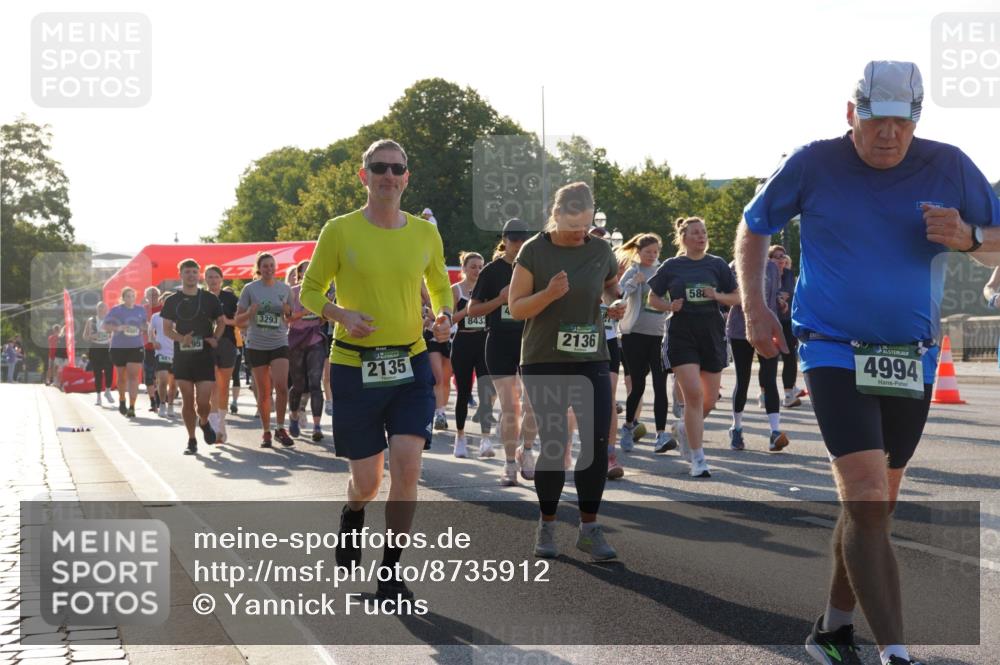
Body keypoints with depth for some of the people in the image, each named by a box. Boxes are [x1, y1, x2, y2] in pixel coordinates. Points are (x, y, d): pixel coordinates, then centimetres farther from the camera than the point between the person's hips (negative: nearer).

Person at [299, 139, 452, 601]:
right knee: (367, 480, 6)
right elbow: (310, 291, 3)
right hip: (355, 367, -2)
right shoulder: (339, 232, -5)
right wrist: (341, 315, -16)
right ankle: (351, 518, 44)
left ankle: (391, 573, 2)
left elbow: (440, 287, 20)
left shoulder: (426, 234, 4)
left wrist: (444, 316, -2)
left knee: (407, 466, -13)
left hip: (411, 364, 2)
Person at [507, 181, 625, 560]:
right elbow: (516, 308, -5)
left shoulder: (600, 251, 4)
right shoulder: (534, 251, -4)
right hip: (544, 363, -3)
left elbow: (614, 289, 24)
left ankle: (589, 529, 6)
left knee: (597, 443, -4)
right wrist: (549, 294, -22)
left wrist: (618, 307, 1)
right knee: (553, 444, -1)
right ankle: (547, 526, 15)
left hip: (592, 360, 3)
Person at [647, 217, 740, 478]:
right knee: (693, 393, -14)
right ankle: (698, 460, -7)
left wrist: (718, 296, -12)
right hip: (682, 334, -3)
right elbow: (653, 298, 10)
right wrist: (670, 306, -10)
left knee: (710, 399, 6)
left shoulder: (717, 265, 6)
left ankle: (685, 428, 38)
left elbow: (736, 298, 8)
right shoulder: (671, 266, 3)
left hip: (712, 334, 3)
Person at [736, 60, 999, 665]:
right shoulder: (813, 165, -5)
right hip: (835, 353, -4)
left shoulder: (949, 167, -1)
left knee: (875, 507, 13)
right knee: (866, 502, -17)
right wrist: (754, 307, -2)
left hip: (912, 359, 4)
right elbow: (753, 228, 9)